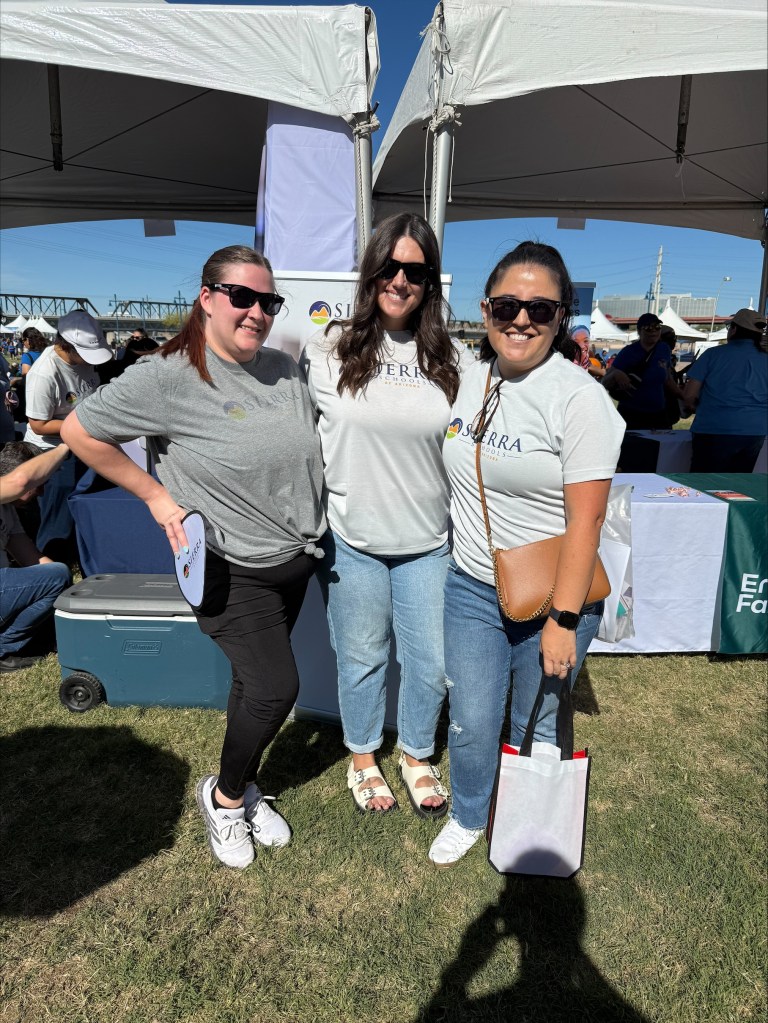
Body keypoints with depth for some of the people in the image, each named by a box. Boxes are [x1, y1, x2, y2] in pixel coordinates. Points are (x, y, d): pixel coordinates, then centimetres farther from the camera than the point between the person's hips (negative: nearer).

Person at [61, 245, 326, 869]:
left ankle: (243, 788, 42)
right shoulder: (167, 376, -17)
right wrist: (156, 496, -10)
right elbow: (80, 431, -10)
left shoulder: (285, 368, 0)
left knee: (256, 680, 18)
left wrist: (311, 524, 8)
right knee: (277, 686, -7)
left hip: (296, 560, 6)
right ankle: (224, 795, 23)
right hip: (232, 569, -6)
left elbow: (311, 445, 17)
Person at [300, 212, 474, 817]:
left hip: (430, 542, 2)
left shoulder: (454, 359, -1)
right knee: (362, 659, 16)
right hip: (352, 540, -1)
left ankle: (417, 755, 43)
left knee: (431, 663, 14)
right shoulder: (329, 349, -4)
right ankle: (363, 757, 43)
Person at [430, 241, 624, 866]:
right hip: (471, 586, 5)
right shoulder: (472, 377, 4)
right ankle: (468, 819, 40)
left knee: (536, 729, 14)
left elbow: (585, 519, -18)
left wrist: (563, 620, -18)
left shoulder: (578, 399, -16)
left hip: (549, 598, -4)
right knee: (471, 722, 12)